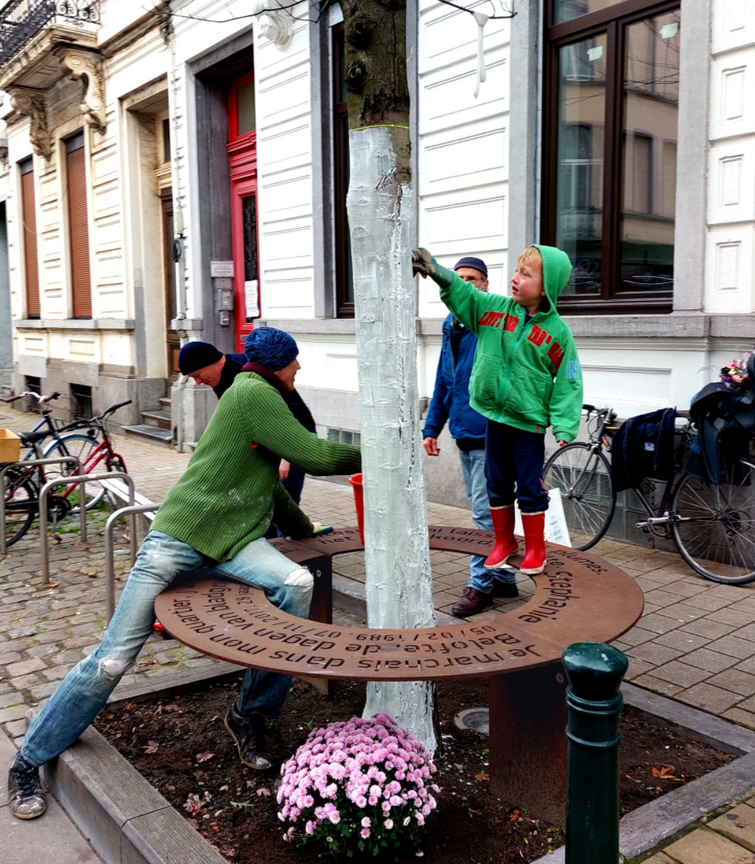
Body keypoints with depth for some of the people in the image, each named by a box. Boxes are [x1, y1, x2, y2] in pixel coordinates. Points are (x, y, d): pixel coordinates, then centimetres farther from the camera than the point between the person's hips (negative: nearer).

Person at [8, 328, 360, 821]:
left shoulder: (260, 399, 21)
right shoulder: (252, 393, -8)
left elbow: (268, 484, 32)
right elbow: (314, 456, -12)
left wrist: (306, 530, 38)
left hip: (235, 542, 8)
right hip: (180, 536, -8)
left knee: (297, 585, -22)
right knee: (113, 660, -4)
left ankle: (251, 715, -5)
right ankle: (30, 761, 16)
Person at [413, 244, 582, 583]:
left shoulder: (557, 332, -10)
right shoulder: (495, 308, 0)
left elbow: (567, 384, -9)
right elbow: (462, 294, -2)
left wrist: (564, 429, -15)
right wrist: (436, 271, -21)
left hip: (529, 422, -4)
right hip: (494, 416, 4)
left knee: (530, 488, 5)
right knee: (497, 485, 15)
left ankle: (535, 548, 23)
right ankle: (503, 541, 33)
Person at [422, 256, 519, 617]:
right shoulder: (452, 326, 13)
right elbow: (442, 382, 18)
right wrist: (431, 428, 16)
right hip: (464, 437, 8)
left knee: (485, 513, -4)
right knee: (489, 510, 16)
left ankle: (481, 584, 8)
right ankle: (504, 579, 27)